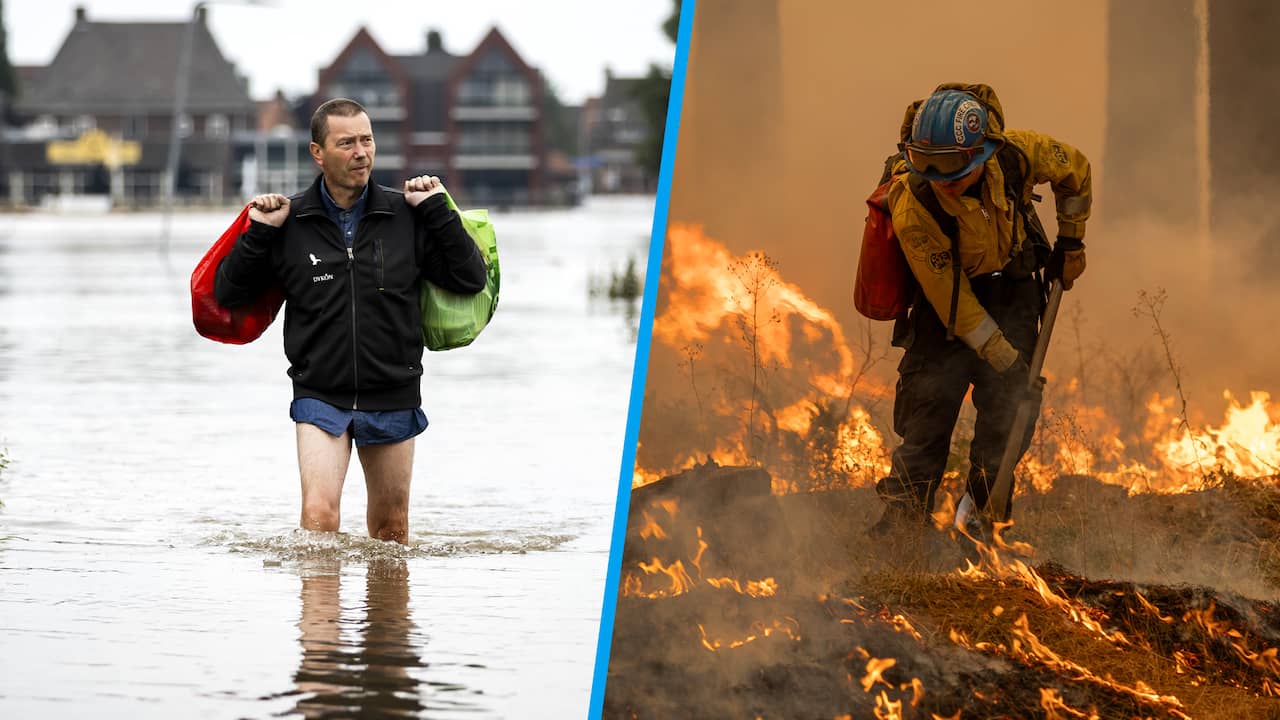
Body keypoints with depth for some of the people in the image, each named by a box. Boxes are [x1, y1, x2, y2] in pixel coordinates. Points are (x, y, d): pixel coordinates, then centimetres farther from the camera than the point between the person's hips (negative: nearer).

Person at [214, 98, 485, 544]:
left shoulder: (406, 215, 0)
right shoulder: (290, 222, -2)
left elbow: (470, 280, 0)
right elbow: (227, 294, 3)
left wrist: (437, 210, -6)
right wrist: (258, 234, -10)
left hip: (393, 397, 2)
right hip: (320, 394, -2)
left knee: (391, 532, 13)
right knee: (319, 516, -19)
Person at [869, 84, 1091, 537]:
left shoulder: (1018, 155, -28)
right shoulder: (912, 208, -34)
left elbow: (1075, 170, -3)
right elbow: (951, 298, -25)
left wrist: (1071, 242, 5)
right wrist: (1005, 360, -22)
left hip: (1014, 284, 2)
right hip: (948, 287, -2)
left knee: (1008, 404, -7)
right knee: (931, 397, -11)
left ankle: (983, 510, 3)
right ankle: (906, 508, 1)